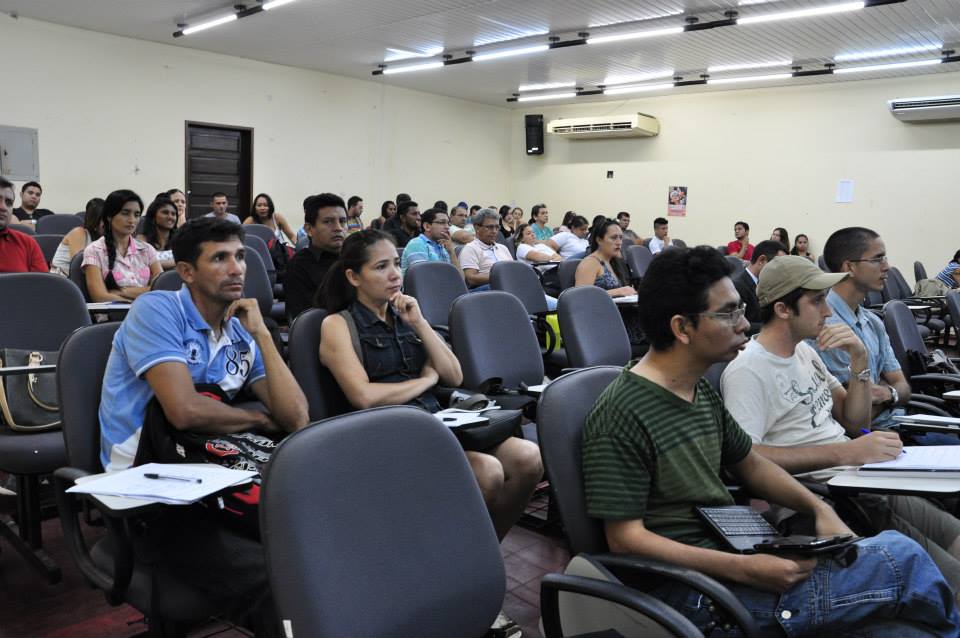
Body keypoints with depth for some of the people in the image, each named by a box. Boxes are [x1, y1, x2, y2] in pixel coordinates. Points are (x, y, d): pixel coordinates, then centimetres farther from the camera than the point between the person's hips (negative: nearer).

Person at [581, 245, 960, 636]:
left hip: (731, 551, 8)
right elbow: (625, 539, -18)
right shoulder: (622, 416, -19)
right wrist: (745, 570, -23)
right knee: (901, 559, -9)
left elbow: (749, 462, 21)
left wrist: (818, 508, 4)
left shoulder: (702, 391, 9)